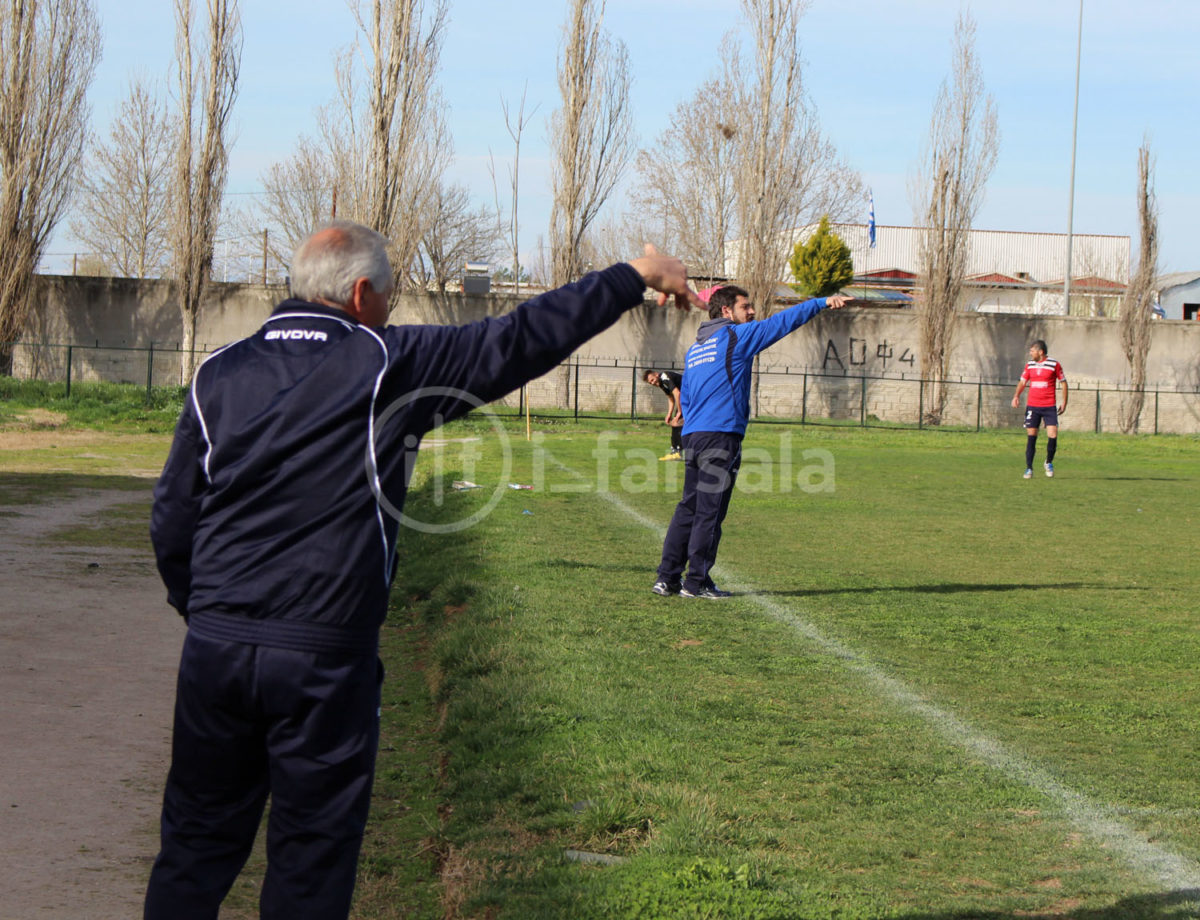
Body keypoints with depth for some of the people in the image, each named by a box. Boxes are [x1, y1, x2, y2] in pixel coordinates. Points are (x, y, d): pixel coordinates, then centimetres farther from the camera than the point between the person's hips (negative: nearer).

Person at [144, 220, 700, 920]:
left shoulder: (219, 375, 7)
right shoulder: (387, 364, -6)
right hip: (323, 662, -4)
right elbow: (519, 342, -2)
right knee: (313, 854, 9)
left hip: (215, 651, 4)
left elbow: (172, 521, 10)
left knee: (197, 842, 14)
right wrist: (636, 277, 7)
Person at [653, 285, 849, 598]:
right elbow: (783, 322, -3)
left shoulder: (694, 349, 20)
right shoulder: (737, 336, -2)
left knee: (688, 508, 11)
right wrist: (824, 302, 1)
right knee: (710, 511, -4)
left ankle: (667, 578, 9)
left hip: (693, 437, 8)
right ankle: (696, 582, -2)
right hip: (722, 435, -8)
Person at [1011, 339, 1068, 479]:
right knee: (1031, 437, -1)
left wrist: (1064, 402, 0)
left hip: (1049, 407, -3)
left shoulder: (1054, 365, -3)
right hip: (1032, 406, 3)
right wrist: (1016, 396, -2)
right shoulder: (1029, 365, 8)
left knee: (1053, 436, -10)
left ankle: (1049, 462, 15)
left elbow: (1063, 382, 4)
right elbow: (1023, 381, 16)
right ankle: (1029, 468, 6)